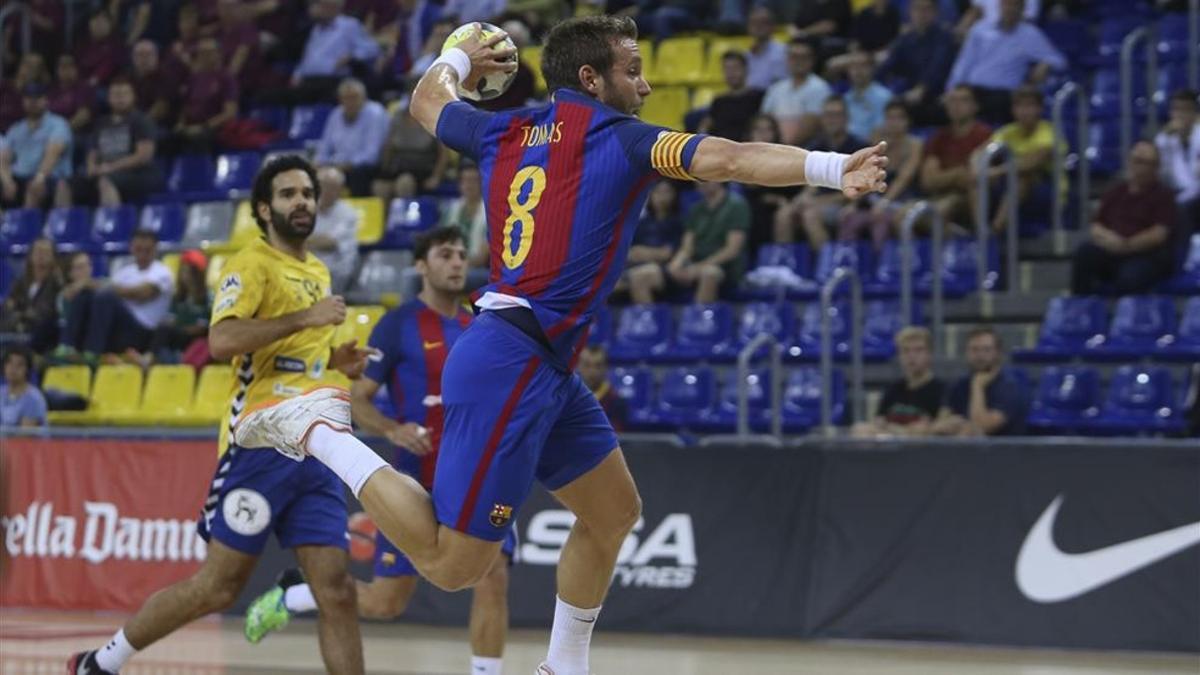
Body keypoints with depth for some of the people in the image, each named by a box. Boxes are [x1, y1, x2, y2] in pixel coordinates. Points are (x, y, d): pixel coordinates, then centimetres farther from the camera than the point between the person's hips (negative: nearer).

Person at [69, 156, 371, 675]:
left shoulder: (317, 272, 20)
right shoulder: (253, 264, -5)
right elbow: (222, 340, -21)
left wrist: (335, 360, 14)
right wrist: (306, 318, -21)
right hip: (261, 445, -7)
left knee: (337, 591, -4)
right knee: (218, 587, -2)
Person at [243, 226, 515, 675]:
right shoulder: (399, 326, -5)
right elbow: (357, 400, -5)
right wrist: (393, 430, -23)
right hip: (417, 481, -4)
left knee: (493, 578, -15)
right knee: (386, 601, 1)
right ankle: (287, 597, 27)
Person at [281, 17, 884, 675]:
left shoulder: (505, 130, 13)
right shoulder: (615, 136, -7)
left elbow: (427, 101, 32)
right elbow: (729, 159, -20)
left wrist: (459, 59, 52)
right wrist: (833, 169, -26)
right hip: (511, 364, -10)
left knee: (614, 512, 19)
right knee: (454, 563, -9)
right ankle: (320, 436, -4)